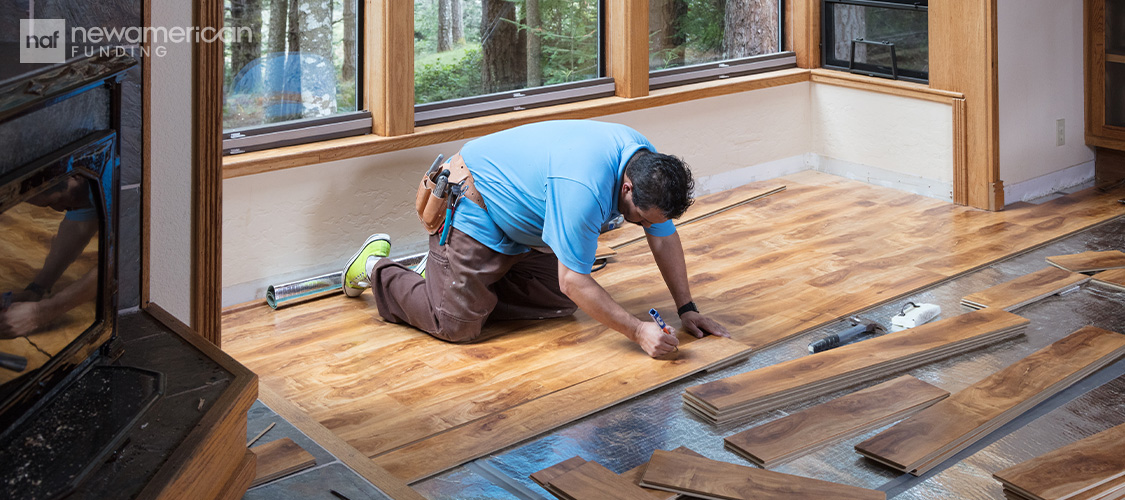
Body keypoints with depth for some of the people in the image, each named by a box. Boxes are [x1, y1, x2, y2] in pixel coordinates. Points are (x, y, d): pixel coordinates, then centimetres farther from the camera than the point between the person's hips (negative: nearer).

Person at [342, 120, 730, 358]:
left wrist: (687, 309, -1)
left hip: (520, 225, 9)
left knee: (559, 305, 4)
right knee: (456, 325, -14)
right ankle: (378, 269, 10)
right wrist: (638, 332, -31)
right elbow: (574, 282, -33)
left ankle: (458, 279, 18)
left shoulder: (648, 165, -11)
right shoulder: (584, 188, -39)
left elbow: (665, 237, 1)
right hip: (472, 208, -9)